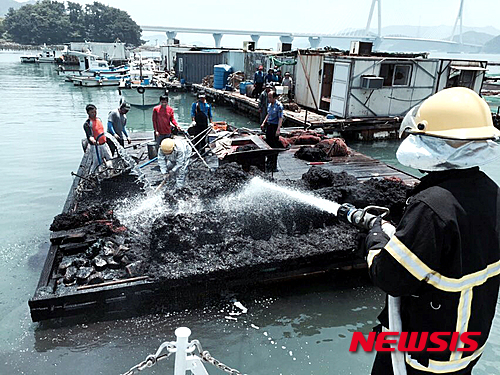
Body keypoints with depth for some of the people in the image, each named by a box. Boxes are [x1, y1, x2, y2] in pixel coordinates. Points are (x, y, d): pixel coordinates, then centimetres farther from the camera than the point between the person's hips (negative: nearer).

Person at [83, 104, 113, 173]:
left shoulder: (99, 119, 11)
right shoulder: (87, 124, -11)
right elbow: (89, 135, -26)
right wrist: (92, 140, -45)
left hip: (104, 144, 7)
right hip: (96, 146, -7)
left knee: (110, 160, 8)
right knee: (96, 163, -5)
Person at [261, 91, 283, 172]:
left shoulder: (279, 106, -15)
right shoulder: (269, 104, 10)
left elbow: (280, 118, -19)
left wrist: (278, 130, -26)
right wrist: (263, 123, 17)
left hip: (275, 126, -8)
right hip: (269, 125, 8)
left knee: (274, 146, -4)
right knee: (268, 144, 15)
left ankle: (274, 166, 1)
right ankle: (269, 162, 29)